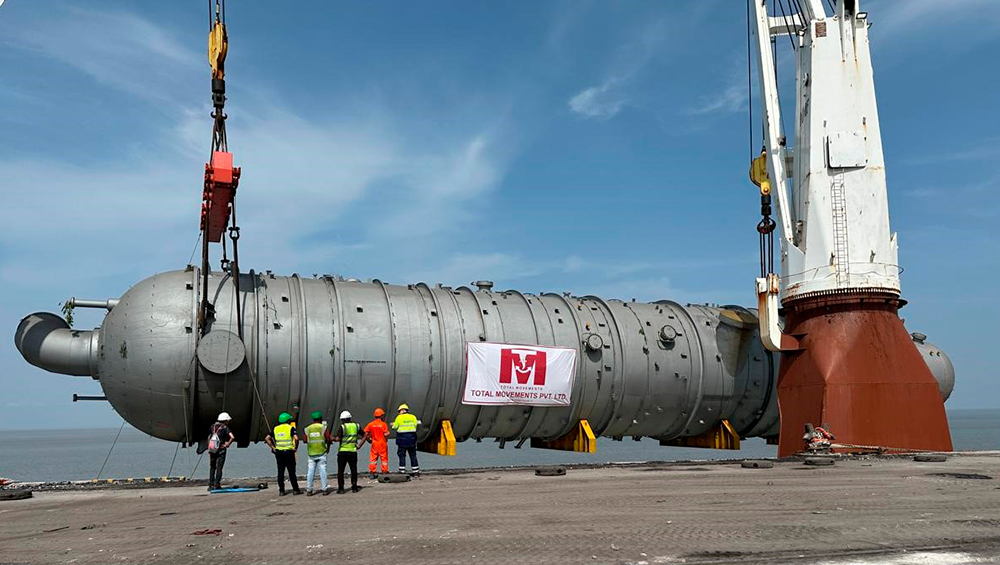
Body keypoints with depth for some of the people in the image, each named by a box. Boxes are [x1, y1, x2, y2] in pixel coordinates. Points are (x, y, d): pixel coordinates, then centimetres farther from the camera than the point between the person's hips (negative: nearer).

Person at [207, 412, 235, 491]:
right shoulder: (225, 428, -9)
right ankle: (216, 485, -3)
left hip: (212, 451, 4)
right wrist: (228, 444, -8)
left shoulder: (213, 427, 7)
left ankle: (211, 485, 11)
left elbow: (209, 438, 15)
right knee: (219, 468, 2)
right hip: (221, 451, -4)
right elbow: (232, 437, -23)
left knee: (212, 468, 13)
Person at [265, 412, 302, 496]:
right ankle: (295, 490, 8)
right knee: (291, 472, 3)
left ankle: (281, 491, 8)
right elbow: (296, 438, -20)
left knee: (280, 472, 7)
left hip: (279, 453, 4)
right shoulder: (290, 428, -5)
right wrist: (295, 447, -7)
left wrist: (273, 447, 7)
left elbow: (267, 439, 5)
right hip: (289, 452, -4)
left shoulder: (276, 429, 9)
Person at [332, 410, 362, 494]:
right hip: (353, 451, 4)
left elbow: (338, 438, -16)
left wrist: (332, 439, 3)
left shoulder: (342, 427, -7)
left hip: (343, 451, -3)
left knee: (340, 470, 4)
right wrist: (359, 445, 11)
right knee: (354, 470, 12)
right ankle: (354, 487, 12)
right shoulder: (356, 425, 7)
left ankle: (340, 488, 2)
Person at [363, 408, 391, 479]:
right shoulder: (383, 424, -10)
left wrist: (369, 439, 13)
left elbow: (365, 433, -1)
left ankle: (372, 473, 7)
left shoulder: (370, 424, 1)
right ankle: (385, 472, 8)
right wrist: (388, 433, 7)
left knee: (373, 458, 8)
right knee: (384, 458, 6)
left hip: (374, 444, 3)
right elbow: (386, 435, -15)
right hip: (382, 444, -3)